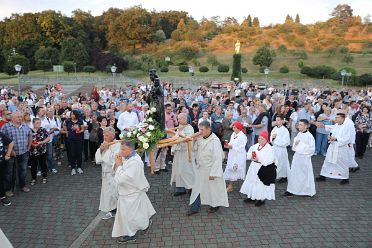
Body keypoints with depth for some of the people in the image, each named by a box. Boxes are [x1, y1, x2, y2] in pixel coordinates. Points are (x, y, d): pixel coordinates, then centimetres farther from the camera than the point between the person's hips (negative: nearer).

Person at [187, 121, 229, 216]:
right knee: (197, 187, 12)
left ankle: (215, 205, 35)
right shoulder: (200, 138, -1)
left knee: (213, 187, 12)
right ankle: (195, 208, 25)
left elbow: (217, 158, -22)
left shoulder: (215, 141, -23)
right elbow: (195, 149, 9)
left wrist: (213, 173, -20)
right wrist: (195, 140, -8)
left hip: (210, 169, -7)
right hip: (200, 168, 7)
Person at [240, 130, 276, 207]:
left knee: (261, 184, 0)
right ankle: (252, 197, 31)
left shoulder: (269, 149, -14)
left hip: (264, 170, -7)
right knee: (252, 182, 15)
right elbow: (248, 155, 6)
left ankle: (261, 199, 18)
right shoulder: (255, 146, 5)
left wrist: (258, 159, -25)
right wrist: (252, 157, -14)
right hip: (254, 168, 7)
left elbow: (268, 161, -22)